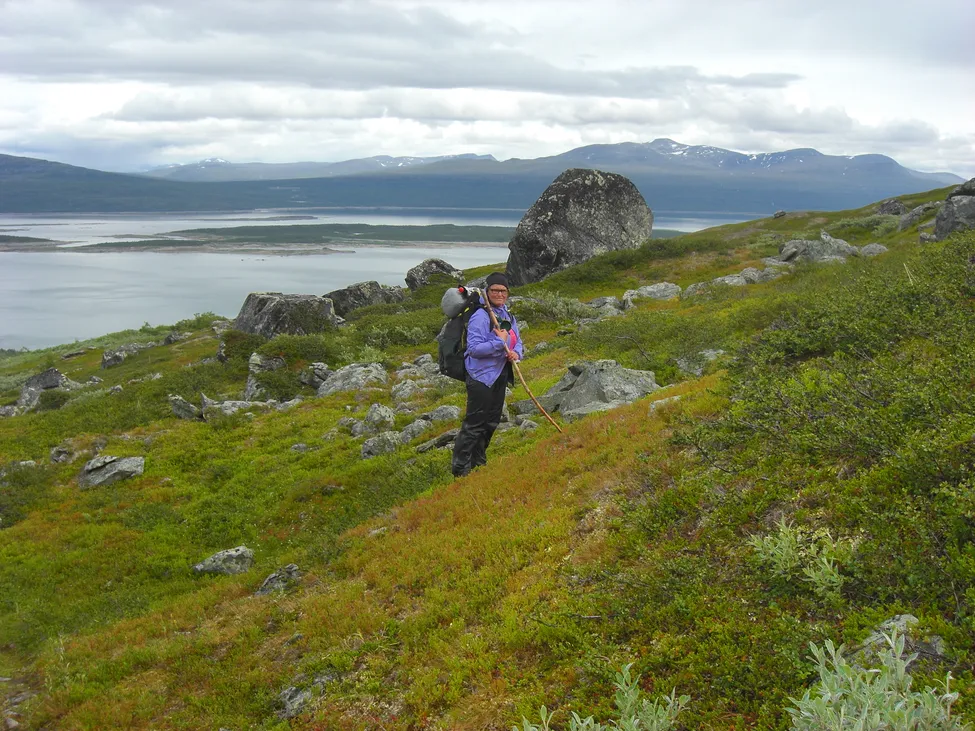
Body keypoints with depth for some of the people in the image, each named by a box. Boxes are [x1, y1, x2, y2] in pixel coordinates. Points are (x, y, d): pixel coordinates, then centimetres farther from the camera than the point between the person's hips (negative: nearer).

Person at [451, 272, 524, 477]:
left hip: (500, 376, 9)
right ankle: (460, 468, 1)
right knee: (474, 423, -6)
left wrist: (516, 353, -7)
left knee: (492, 422, 18)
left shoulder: (508, 316, 9)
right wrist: (499, 342, -25)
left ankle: (478, 461, 33)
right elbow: (474, 348, -24)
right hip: (481, 376, -9)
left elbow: (517, 342, 15)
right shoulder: (480, 317, -18)